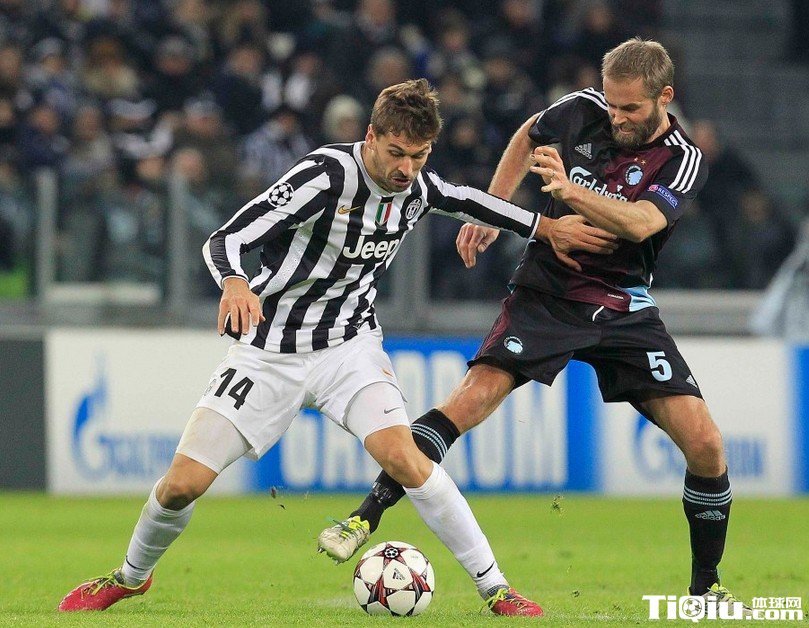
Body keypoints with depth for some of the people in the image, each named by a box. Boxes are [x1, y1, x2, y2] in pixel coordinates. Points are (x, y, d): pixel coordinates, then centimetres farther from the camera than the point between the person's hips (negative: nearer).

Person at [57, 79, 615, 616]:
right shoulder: (327, 176, -24)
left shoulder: (417, 187, -6)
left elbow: (465, 199, 21)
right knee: (182, 485, -5)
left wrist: (544, 226, 21)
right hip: (269, 348, -2)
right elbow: (225, 240, -28)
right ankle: (131, 577, 25)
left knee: (403, 457, -25)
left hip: (348, 343, 3)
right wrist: (235, 283, -49)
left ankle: (495, 587, -17)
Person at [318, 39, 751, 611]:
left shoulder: (684, 161, -11)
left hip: (624, 308, 0)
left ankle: (705, 586, 9)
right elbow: (528, 137, 19)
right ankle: (367, 516, -19)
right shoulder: (581, 112, -4)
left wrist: (569, 189, -45)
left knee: (705, 444, -10)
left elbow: (640, 222, -30)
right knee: (473, 397, -23)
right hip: (546, 294, 0)